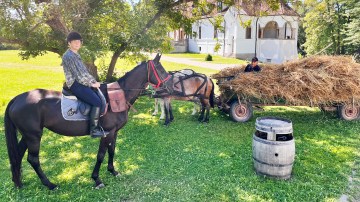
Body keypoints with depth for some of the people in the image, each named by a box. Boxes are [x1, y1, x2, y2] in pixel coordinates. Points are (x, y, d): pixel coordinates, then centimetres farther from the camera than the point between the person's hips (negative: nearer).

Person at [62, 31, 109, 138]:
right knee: (97, 102, -21)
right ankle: (93, 129, -15)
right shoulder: (69, 56, -10)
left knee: (101, 97, 6)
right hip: (75, 85, -10)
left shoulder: (76, 55, 20)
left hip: (81, 83, 10)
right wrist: (91, 84, -12)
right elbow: (78, 74, -15)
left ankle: (99, 126, 7)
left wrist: (93, 81, 9)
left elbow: (84, 72, 20)